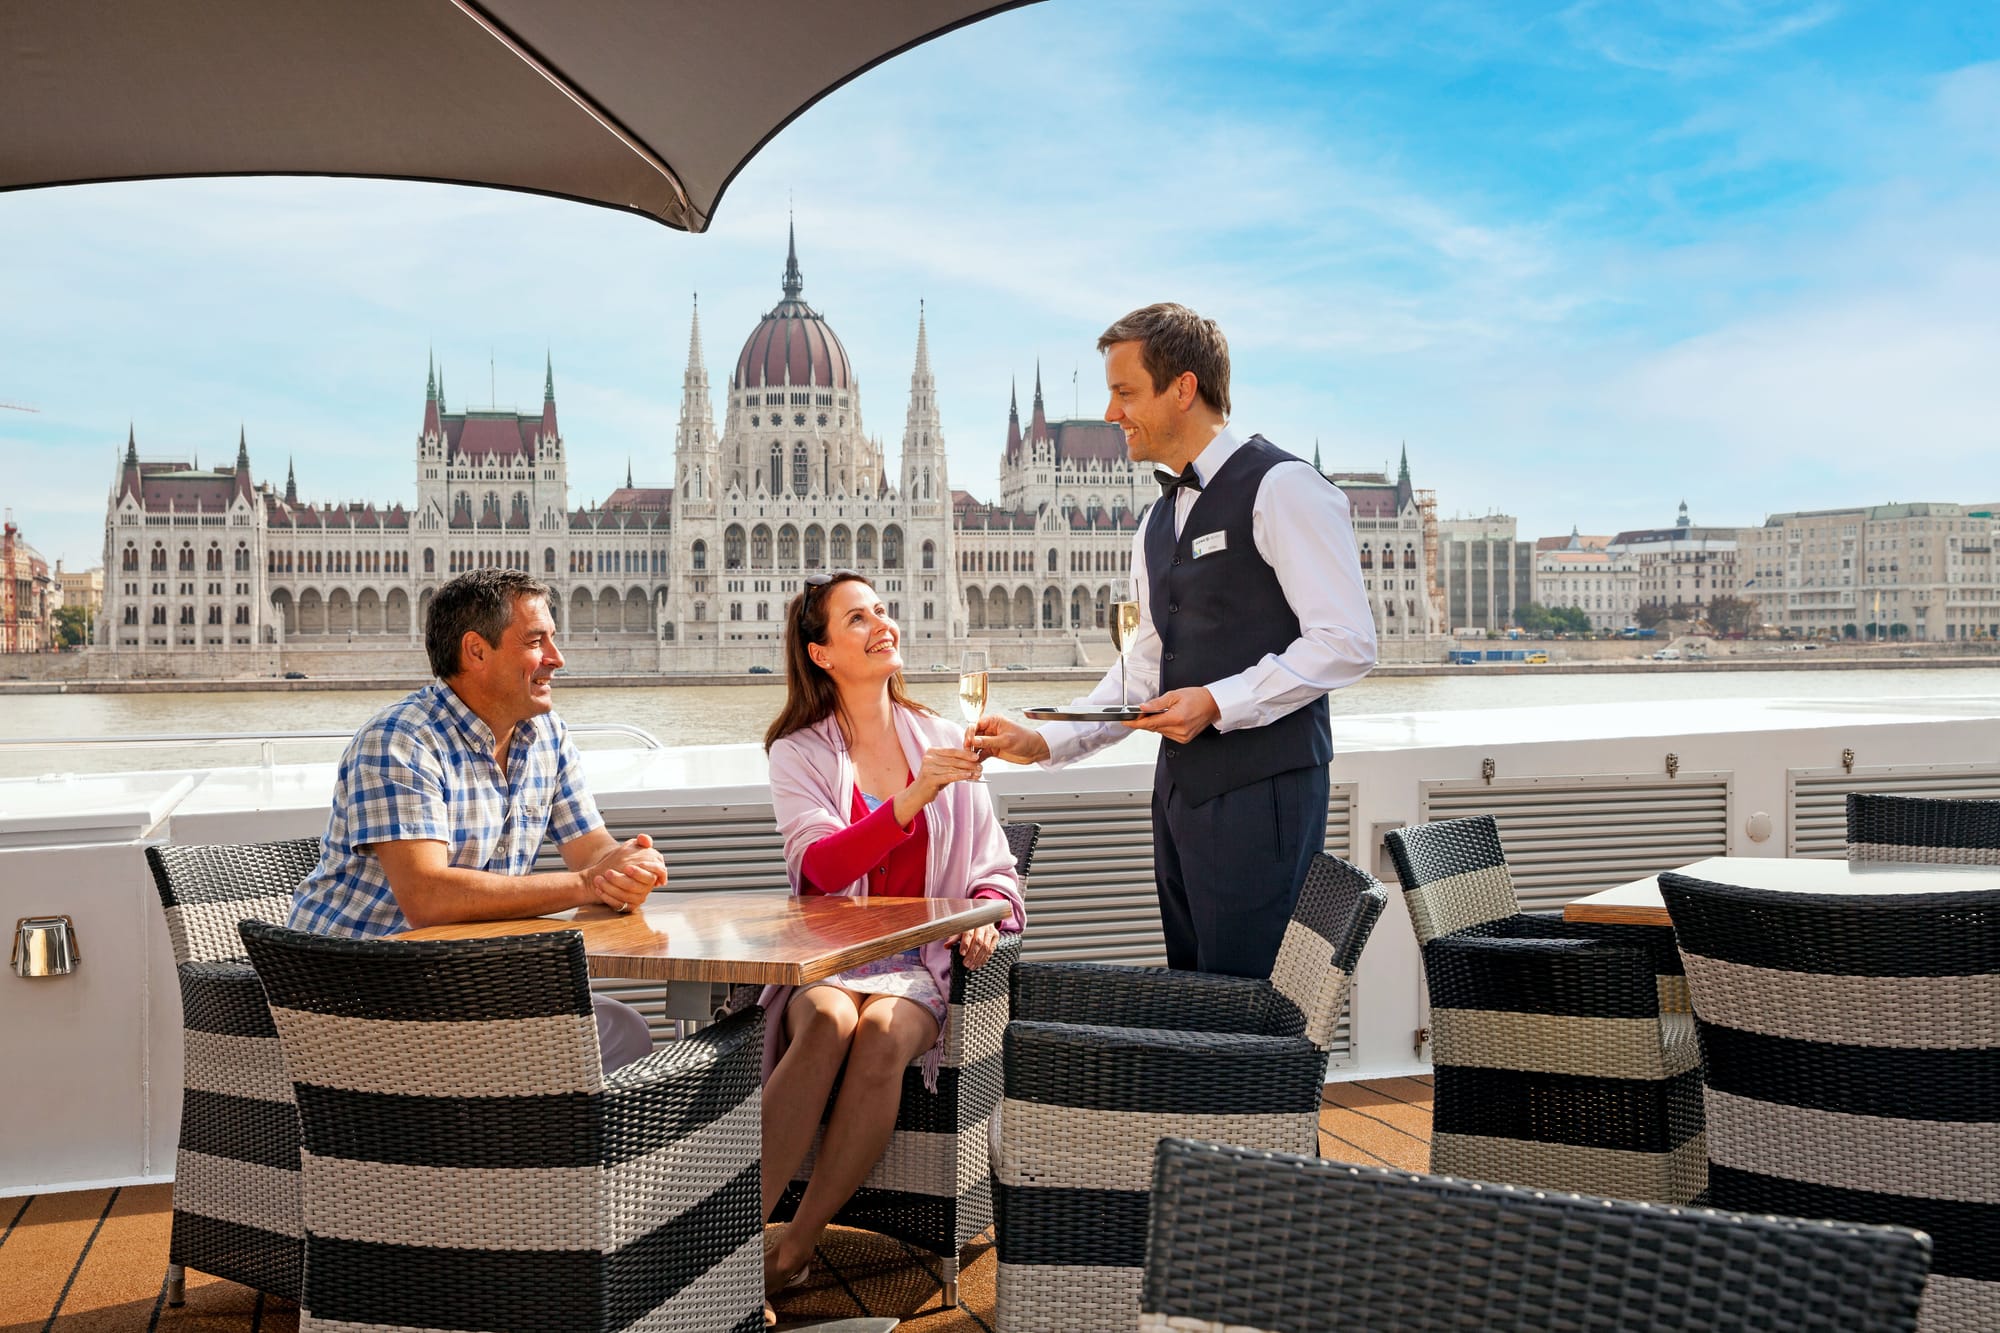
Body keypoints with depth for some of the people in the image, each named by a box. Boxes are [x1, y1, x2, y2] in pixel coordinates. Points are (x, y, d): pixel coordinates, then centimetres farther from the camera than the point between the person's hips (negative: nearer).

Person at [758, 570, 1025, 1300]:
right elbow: (823, 868, -13)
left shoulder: (943, 740, 12)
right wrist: (917, 795, -25)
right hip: (823, 962, -1)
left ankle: (794, 1248, -20)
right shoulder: (798, 752, 5)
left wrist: (985, 916, -6)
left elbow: (996, 871, 16)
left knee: (882, 1032, -31)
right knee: (829, 1022, -34)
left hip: (921, 965, 1)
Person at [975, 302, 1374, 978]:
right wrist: (1045, 742, 11)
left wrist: (1218, 703, -17)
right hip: (1180, 789, 8)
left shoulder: (1281, 487, -8)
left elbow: (1346, 642, -13)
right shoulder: (1157, 523, 19)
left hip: (1262, 791, -8)